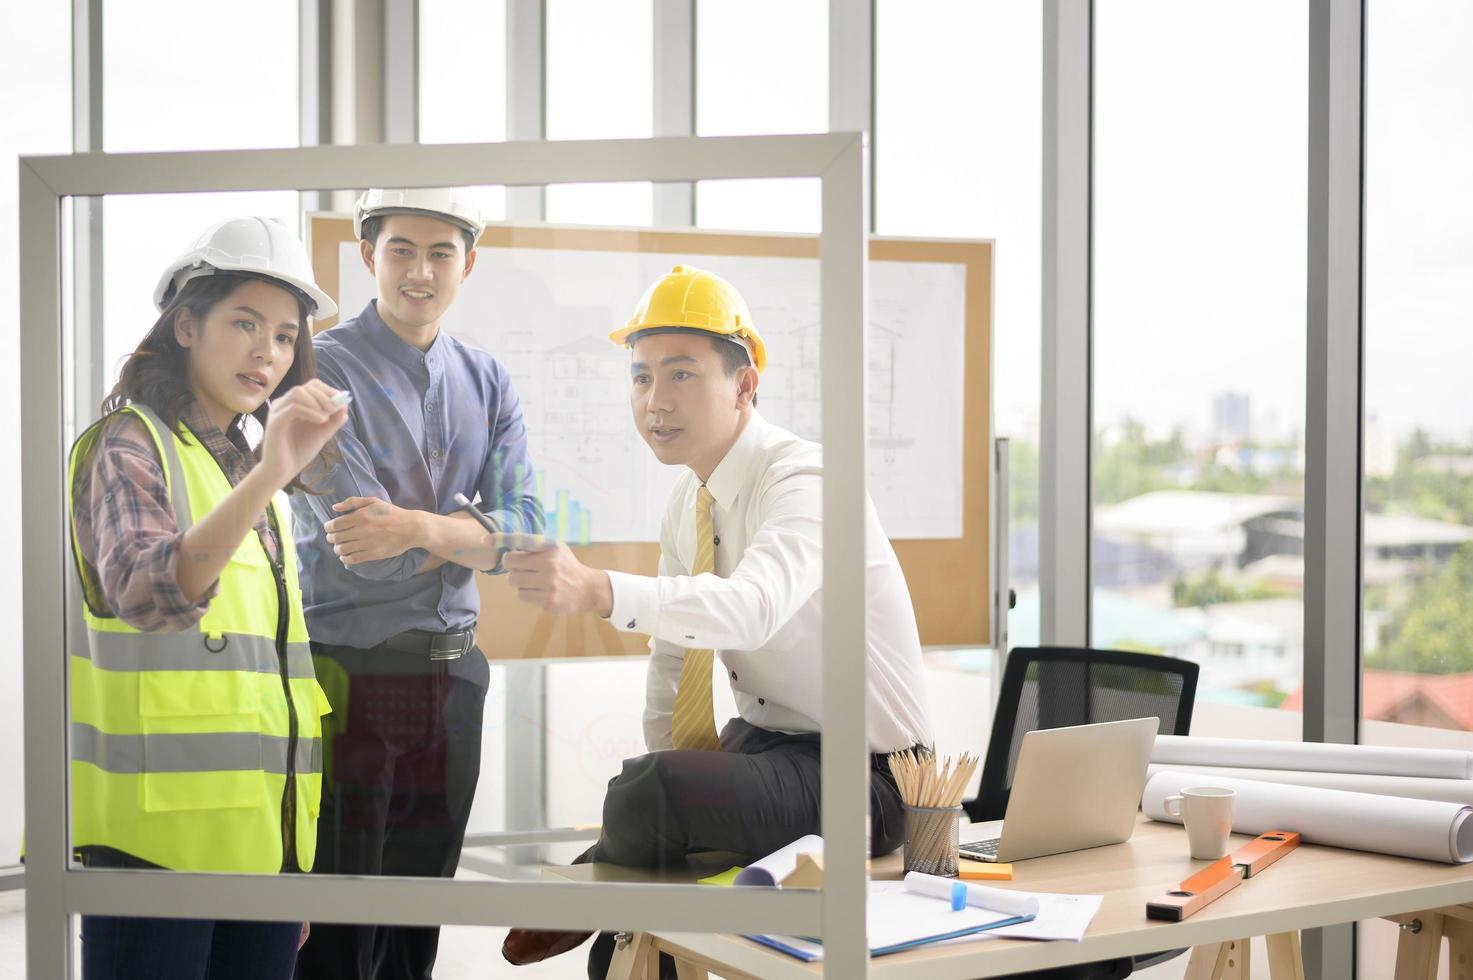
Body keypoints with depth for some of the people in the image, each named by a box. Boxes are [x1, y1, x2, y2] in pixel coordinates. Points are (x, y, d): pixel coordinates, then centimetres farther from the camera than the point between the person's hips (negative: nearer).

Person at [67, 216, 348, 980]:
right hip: (163, 836, -7)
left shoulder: (249, 471, 19)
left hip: (264, 837, 7)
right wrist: (268, 475, -38)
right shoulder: (128, 444, -5)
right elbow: (148, 596, -26)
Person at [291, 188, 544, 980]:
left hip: (450, 671, 6)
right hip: (348, 669, -5)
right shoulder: (323, 370, -9)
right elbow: (369, 549, -17)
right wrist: (475, 526, -9)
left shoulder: (488, 384, 9)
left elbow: (526, 528, -5)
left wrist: (419, 528, -22)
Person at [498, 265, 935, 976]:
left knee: (653, 794, -29)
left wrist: (597, 591, -56)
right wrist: (660, 768, 0)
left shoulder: (804, 479, -22)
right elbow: (672, 659, 13)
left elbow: (752, 608, -43)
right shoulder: (688, 502, 4)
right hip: (761, 739, 8)